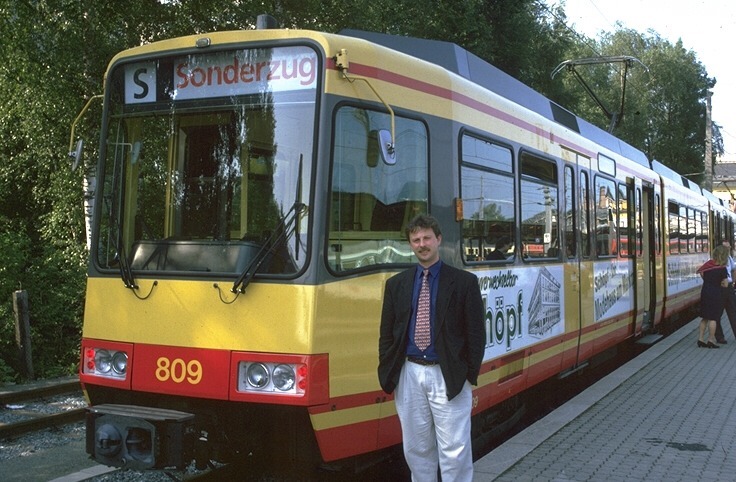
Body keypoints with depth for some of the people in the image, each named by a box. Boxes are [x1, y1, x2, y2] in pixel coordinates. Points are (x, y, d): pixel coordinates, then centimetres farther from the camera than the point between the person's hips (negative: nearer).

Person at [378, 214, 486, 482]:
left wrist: (470, 375, -6)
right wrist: (388, 376, 4)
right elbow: (386, 334, 11)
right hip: (409, 374, 3)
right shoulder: (396, 284, 10)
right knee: (416, 449, 12)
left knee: (455, 451, -2)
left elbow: (476, 333, 0)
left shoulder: (464, 281, 1)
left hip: (448, 376, -3)